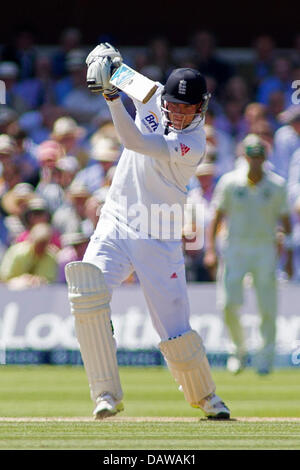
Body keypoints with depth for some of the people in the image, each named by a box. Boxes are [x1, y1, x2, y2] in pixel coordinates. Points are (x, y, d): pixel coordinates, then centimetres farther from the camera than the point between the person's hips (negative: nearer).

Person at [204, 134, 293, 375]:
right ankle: (240, 350, 13)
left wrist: (289, 256, 1)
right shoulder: (230, 182, -1)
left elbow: (285, 222, 5)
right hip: (234, 249, 0)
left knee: (267, 308, -5)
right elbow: (216, 217, 3)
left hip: (265, 249, 0)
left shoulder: (277, 185, 0)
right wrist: (211, 250, -5)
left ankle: (266, 358, 10)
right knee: (229, 304, -10)